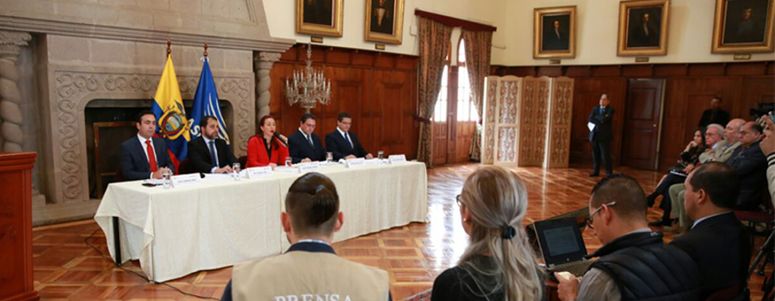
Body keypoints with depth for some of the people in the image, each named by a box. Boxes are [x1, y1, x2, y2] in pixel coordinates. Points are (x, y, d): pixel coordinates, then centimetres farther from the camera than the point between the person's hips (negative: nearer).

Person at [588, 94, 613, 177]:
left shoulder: (610, 110, -1)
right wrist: (600, 120, -11)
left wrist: (596, 117, -4)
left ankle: (609, 173, 2)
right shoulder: (595, 108, 13)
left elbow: (605, 119, -17)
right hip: (594, 135, 4)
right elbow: (590, 119, 1)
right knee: (595, 155, 8)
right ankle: (595, 171, 16)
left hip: (604, 136, -4)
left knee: (605, 156, -5)